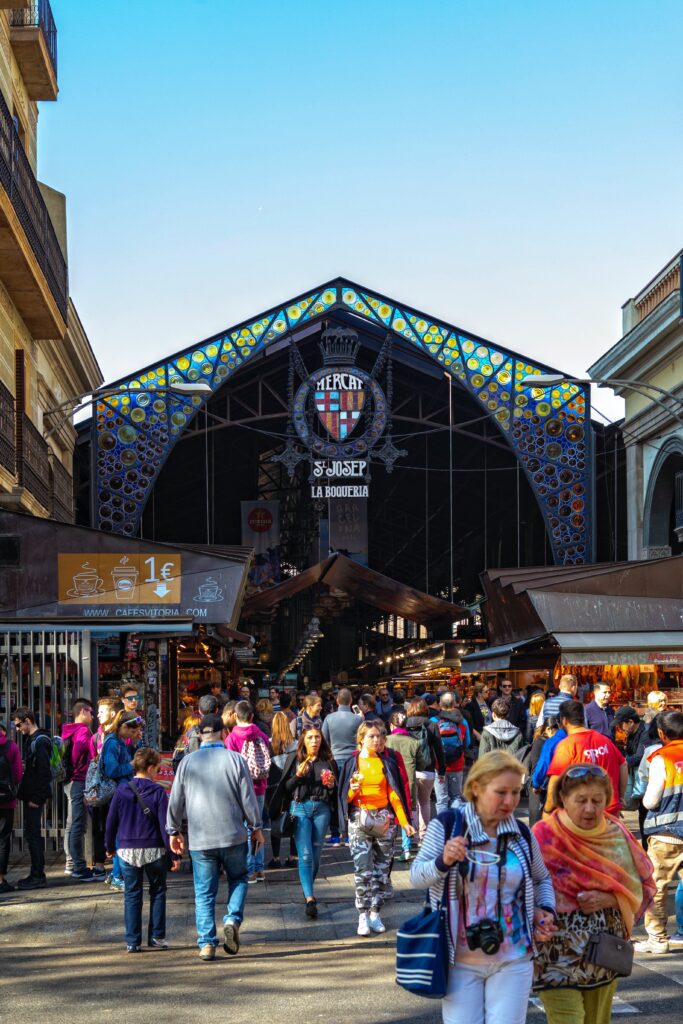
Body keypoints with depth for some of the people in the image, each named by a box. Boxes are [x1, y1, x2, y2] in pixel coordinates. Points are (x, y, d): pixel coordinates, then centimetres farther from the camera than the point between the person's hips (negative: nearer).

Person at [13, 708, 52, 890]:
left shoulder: (39, 741, -15)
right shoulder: (32, 740, 15)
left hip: (34, 797, -10)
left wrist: (37, 798, -19)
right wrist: (24, 792, 14)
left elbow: (43, 771, -20)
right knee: (32, 834, 13)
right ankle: (37, 874, 19)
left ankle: (37, 876, -3)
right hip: (32, 796, 10)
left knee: (32, 834, -6)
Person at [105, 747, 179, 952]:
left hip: (127, 851, 2)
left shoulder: (121, 791, 0)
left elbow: (111, 821, 5)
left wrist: (110, 846, 20)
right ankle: (156, 936, 13)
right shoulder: (158, 792, -8)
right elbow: (165, 825, -10)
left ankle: (133, 941, 4)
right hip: (154, 850, -2)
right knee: (158, 892, 13)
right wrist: (174, 854, -6)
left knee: (132, 895, 7)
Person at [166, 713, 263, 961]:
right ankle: (232, 919, -4)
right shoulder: (234, 759, -5)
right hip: (233, 836, -1)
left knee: (204, 892, 7)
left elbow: (175, 801, 6)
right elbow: (248, 798, -2)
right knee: (238, 878, 19)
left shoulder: (187, 762, 1)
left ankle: (206, 943, 2)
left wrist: (174, 831, 18)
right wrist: (256, 828, 10)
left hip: (200, 839, 1)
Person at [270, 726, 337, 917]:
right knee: (305, 854, -11)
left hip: (322, 808, 2)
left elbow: (335, 793, 14)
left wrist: (331, 785, -7)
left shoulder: (328, 760, 9)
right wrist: (298, 776, -12)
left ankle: (308, 889, 25)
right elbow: (285, 787, 4)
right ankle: (310, 899, -16)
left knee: (316, 853, 5)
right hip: (300, 807, -2)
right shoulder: (294, 758, 6)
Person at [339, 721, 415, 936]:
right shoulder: (352, 764, 5)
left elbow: (394, 794, 6)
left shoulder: (386, 763, 9)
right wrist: (352, 790, -17)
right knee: (362, 869, -11)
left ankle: (375, 914, 11)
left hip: (384, 819, 2)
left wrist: (404, 822, -3)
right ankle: (363, 917, -10)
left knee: (381, 869, 3)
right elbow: (344, 797, 6)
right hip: (359, 820, -2)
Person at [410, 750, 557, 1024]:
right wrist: (443, 861, -30)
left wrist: (546, 910, -1)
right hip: (461, 962, -2)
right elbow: (416, 877, -10)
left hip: (513, 962, 2)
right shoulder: (447, 825, -7)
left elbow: (542, 880, 19)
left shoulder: (522, 835, 3)